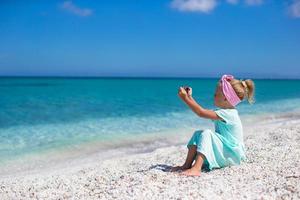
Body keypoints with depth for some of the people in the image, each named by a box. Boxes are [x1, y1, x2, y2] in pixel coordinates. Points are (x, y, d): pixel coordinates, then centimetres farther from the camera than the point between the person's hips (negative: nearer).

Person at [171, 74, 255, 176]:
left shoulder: (228, 113, -22)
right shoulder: (223, 111, 7)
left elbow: (201, 113, -27)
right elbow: (203, 111, 11)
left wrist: (185, 98, -22)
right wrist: (189, 97, 8)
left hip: (231, 154, -10)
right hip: (223, 149, 10)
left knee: (206, 133, -28)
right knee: (198, 133, -2)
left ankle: (196, 169, -36)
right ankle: (187, 165, -7)